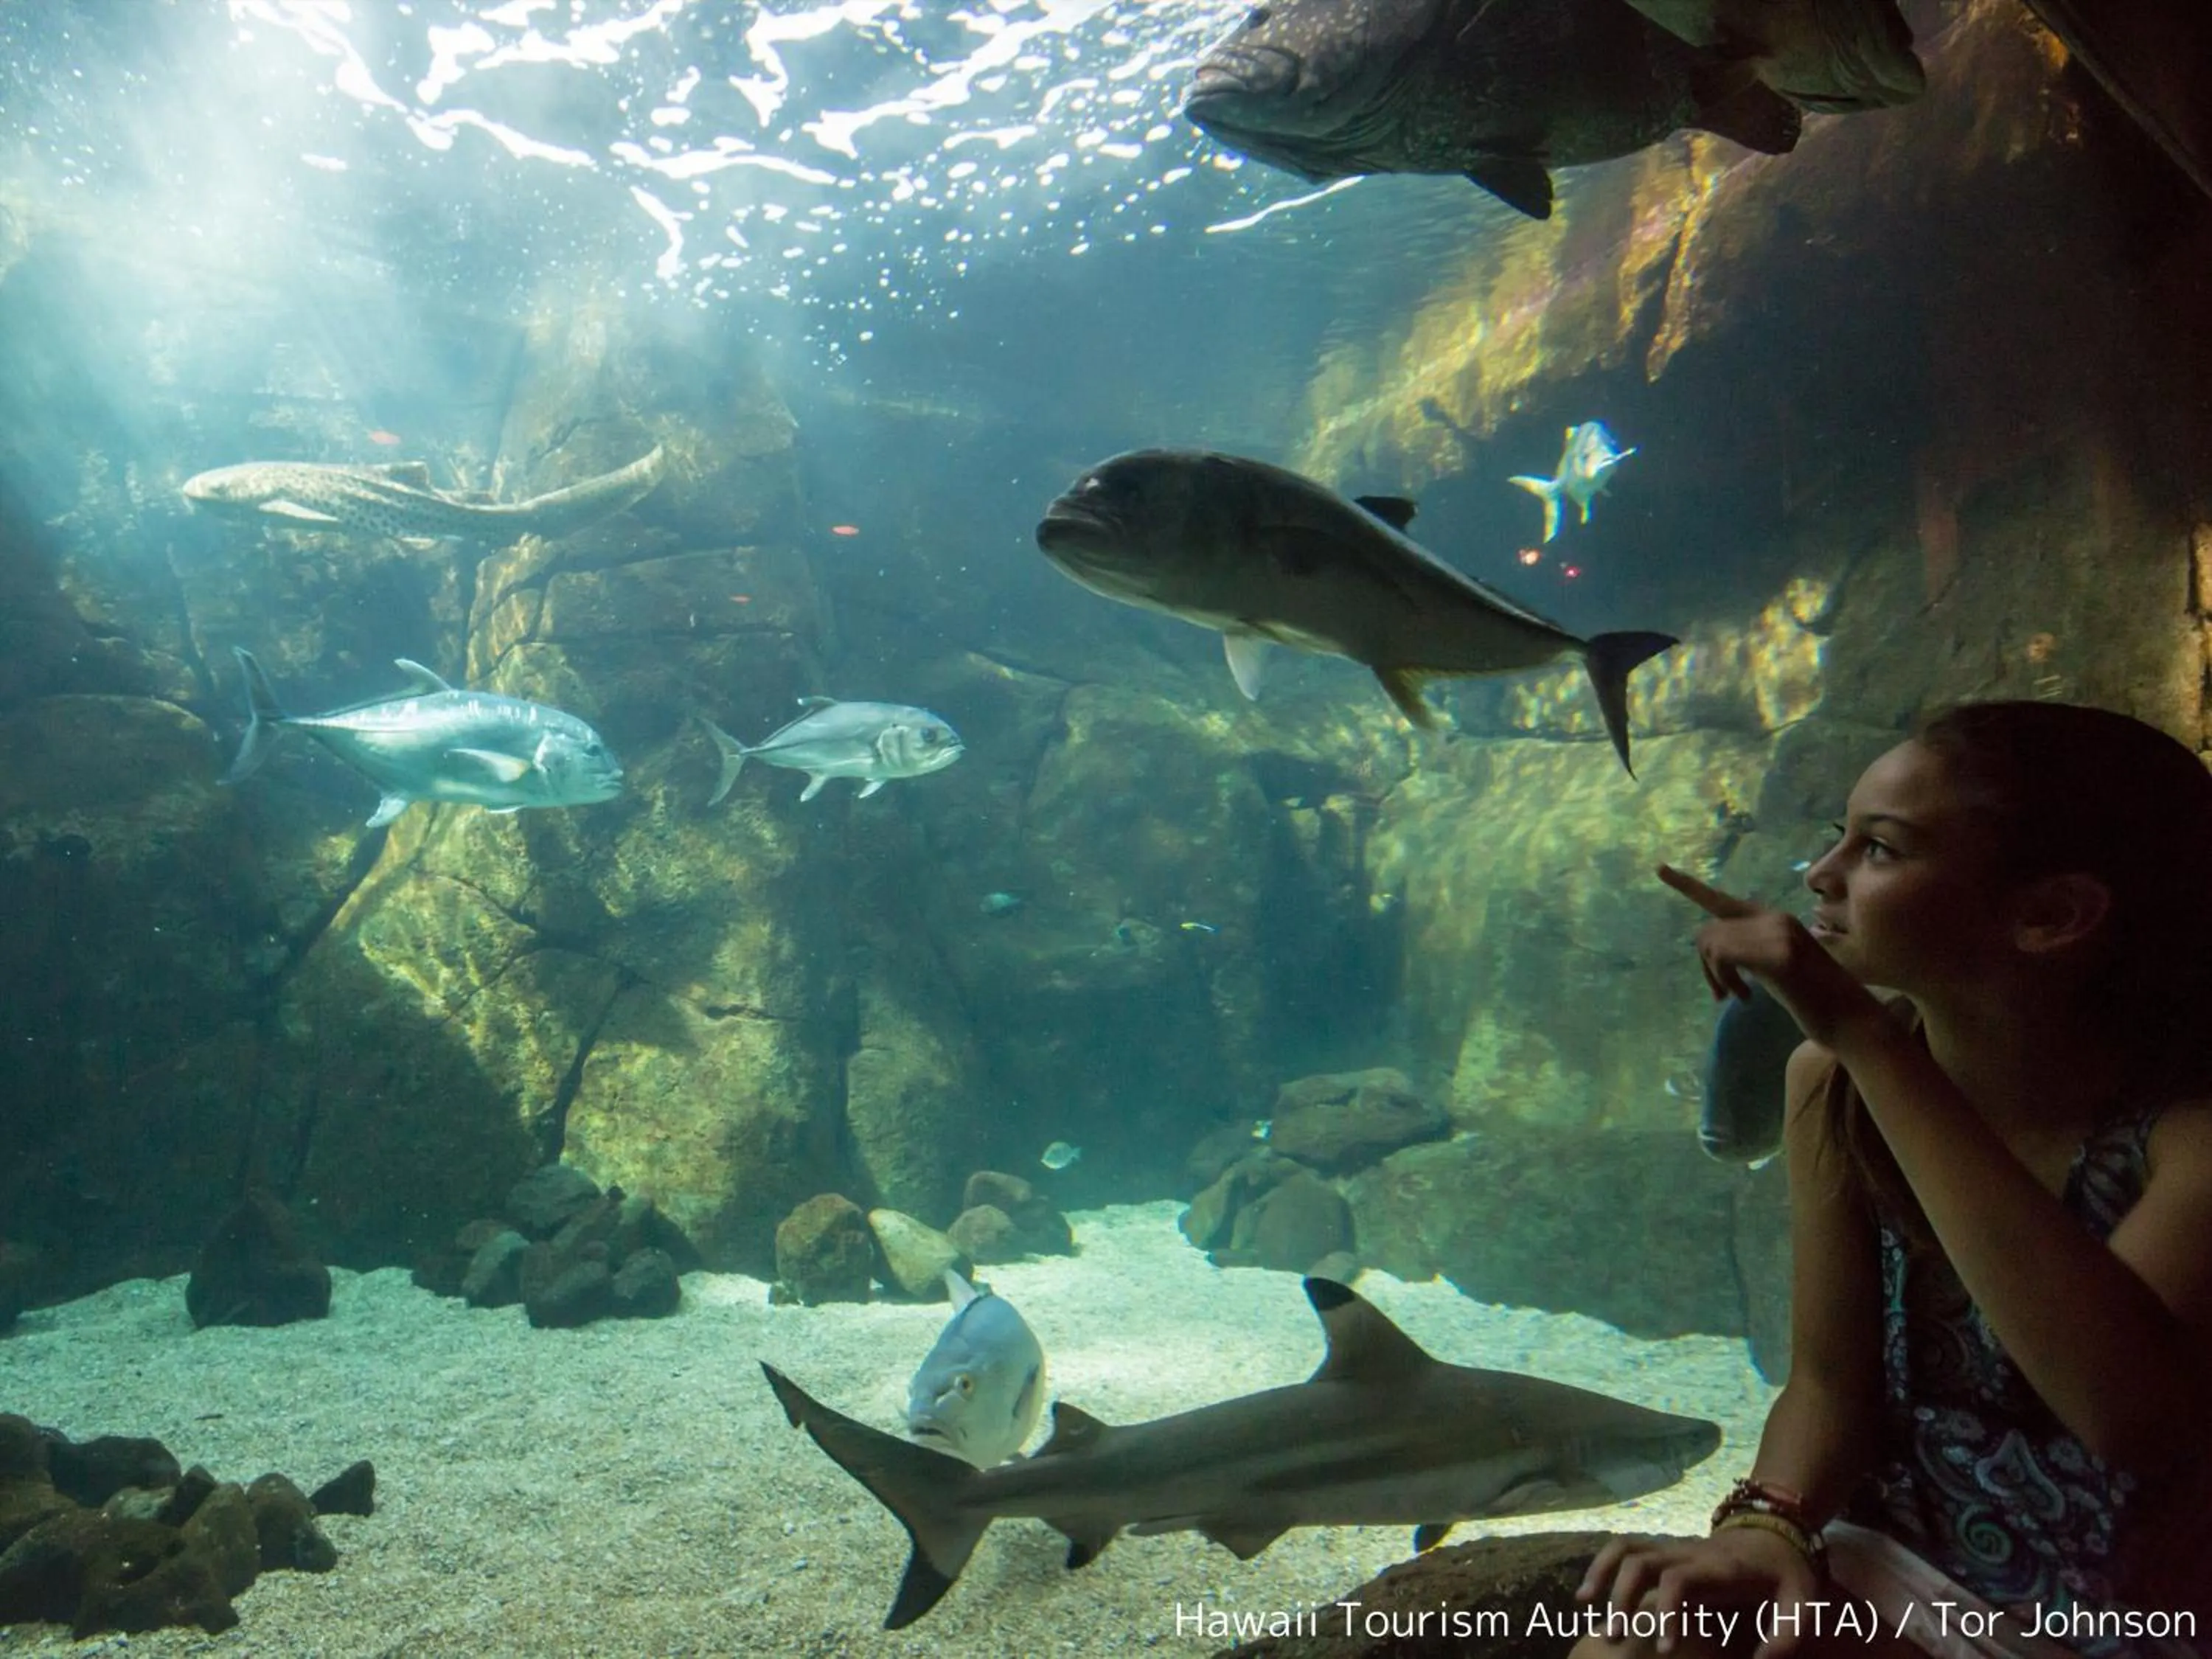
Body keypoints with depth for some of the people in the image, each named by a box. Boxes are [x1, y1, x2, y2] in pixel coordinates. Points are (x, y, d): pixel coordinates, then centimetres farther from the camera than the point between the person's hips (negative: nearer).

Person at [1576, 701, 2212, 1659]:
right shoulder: (1833, 1079, -7)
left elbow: (2134, 1413, -37)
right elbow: (1832, 1382, -2)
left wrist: (1872, 1042, -37)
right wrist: (1770, 1523, -24)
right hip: (1899, 1573, 4)